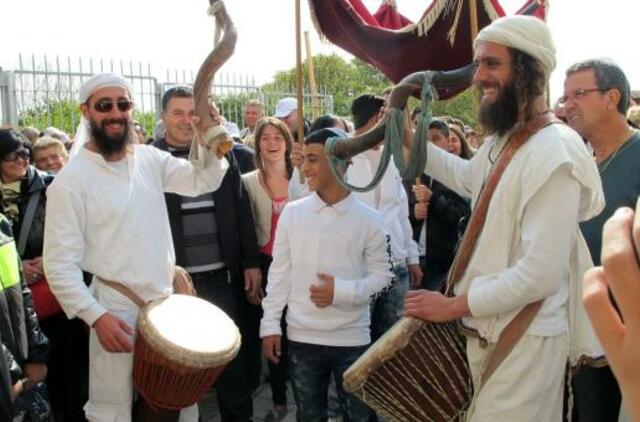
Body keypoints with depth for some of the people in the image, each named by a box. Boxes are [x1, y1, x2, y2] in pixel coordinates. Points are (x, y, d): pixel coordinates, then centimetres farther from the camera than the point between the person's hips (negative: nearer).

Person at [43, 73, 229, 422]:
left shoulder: (149, 158, 4)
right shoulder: (70, 180, -12)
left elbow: (203, 179, -2)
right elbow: (59, 263, -14)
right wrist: (96, 316, -22)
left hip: (168, 302, 5)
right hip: (117, 311, -5)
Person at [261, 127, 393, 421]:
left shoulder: (368, 218, -6)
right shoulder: (292, 212, -1)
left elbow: (381, 274, -2)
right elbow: (280, 272, 2)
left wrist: (342, 291, -17)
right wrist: (270, 324, 1)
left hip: (351, 338, -1)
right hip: (302, 337, 2)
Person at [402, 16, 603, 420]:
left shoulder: (552, 155, -24)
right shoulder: (500, 143, 6)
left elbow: (540, 275, -28)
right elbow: (468, 177, 30)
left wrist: (453, 306, -19)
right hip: (488, 330, 9)